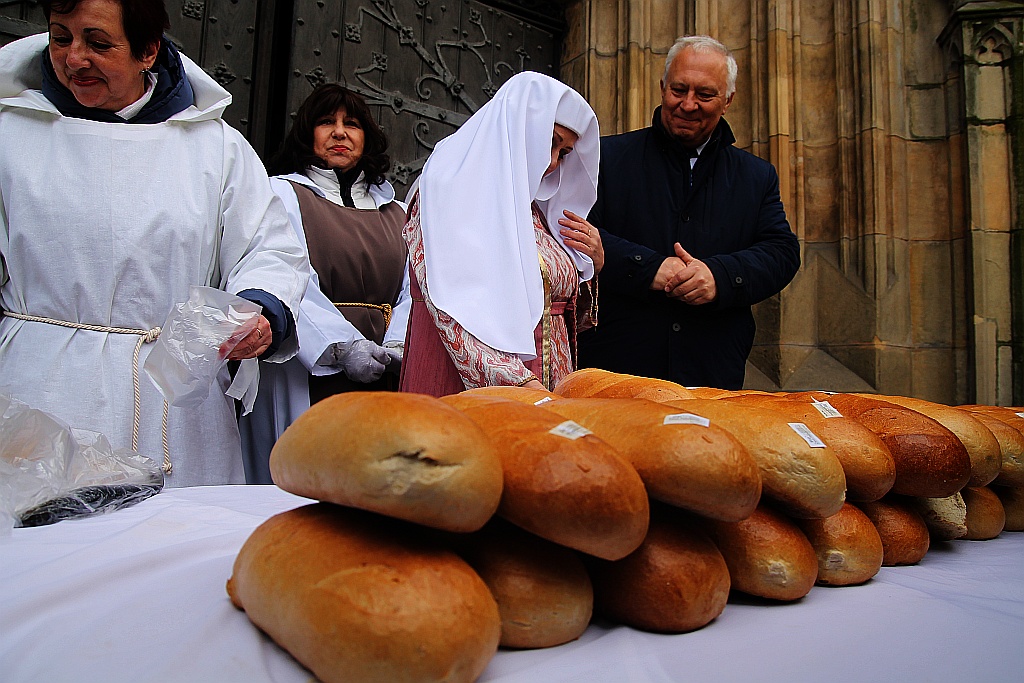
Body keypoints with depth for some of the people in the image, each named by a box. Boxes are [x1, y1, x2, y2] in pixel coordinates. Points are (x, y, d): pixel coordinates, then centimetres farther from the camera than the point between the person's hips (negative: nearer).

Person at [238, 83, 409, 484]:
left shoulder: (393, 211, 18)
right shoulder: (282, 193, 5)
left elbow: (411, 289, 9)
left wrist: (397, 344, -10)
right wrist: (342, 345, -20)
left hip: (382, 378, 4)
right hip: (308, 372, -3)